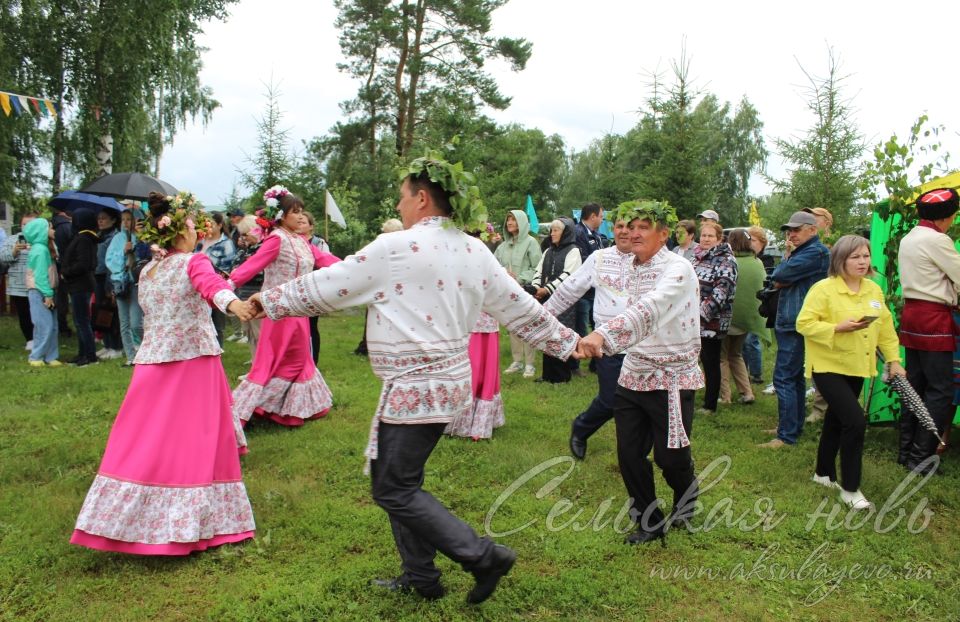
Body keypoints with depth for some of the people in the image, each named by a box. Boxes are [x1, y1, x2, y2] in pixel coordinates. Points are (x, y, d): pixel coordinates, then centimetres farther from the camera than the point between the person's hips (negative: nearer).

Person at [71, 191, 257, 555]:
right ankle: (190, 523, 7)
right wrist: (231, 302, -51)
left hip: (152, 362, 6)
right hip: (194, 362, -6)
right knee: (195, 444, 2)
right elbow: (211, 284, -32)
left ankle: (135, 520, 19)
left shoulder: (146, 272, 11)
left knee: (145, 443, 11)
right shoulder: (193, 263, -9)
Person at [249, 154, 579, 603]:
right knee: (400, 479, 18)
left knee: (393, 489, 2)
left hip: (415, 387, -9)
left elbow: (325, 288, -6)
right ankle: (419, 576, 28)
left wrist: (270, 300, 9)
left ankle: (483, 557, 3)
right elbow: (521, 308, 11)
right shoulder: (475, 251, 7)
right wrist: (568, 343, 23)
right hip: (447, 383, 9)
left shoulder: (396, 248, -13)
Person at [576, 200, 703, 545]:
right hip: (634, 374, 7)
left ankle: (685, 503, 38)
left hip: (671, 377, -6)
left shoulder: (677, 269, -18)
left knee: (670, 456, 5)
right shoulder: (637, 267, 7)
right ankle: (650, 521, 24)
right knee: (629, 454, 4)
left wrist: (602, 334, -50)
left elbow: (650, 309, -37)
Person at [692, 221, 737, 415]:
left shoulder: (725, 261, -9)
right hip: (693, 321, 7)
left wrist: (703, 313, -22)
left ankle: (710, 405, 11)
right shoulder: (698, 258, 15)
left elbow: (720, 293, -19)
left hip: (712, 322, -6)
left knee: (710, 362, 1)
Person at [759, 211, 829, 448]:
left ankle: (787, 435, -9)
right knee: (795, 377, 16)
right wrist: (786, 268, -8)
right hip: (790, 322, 11)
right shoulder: (802, 251, 19)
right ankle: (794, 426, 26)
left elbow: (779, 275, -19)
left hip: (796, 324, -11)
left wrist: (784, 268, 1)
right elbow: (778, 281, 13)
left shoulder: (816, 252, -14)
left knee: (784, 378, -11)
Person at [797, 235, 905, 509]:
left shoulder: (874, 290, 7)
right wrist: (839, 328, -25)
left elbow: (885, 327, 13)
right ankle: (849, 489, -1)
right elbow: (803, 324, -17)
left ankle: (824, 473, 37)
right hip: (829, 366, -7)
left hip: (857, 367, 7)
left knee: (836, 421, 18)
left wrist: (893, 360, 8)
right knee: (855, 421, -16)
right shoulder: (823, 289, -13)